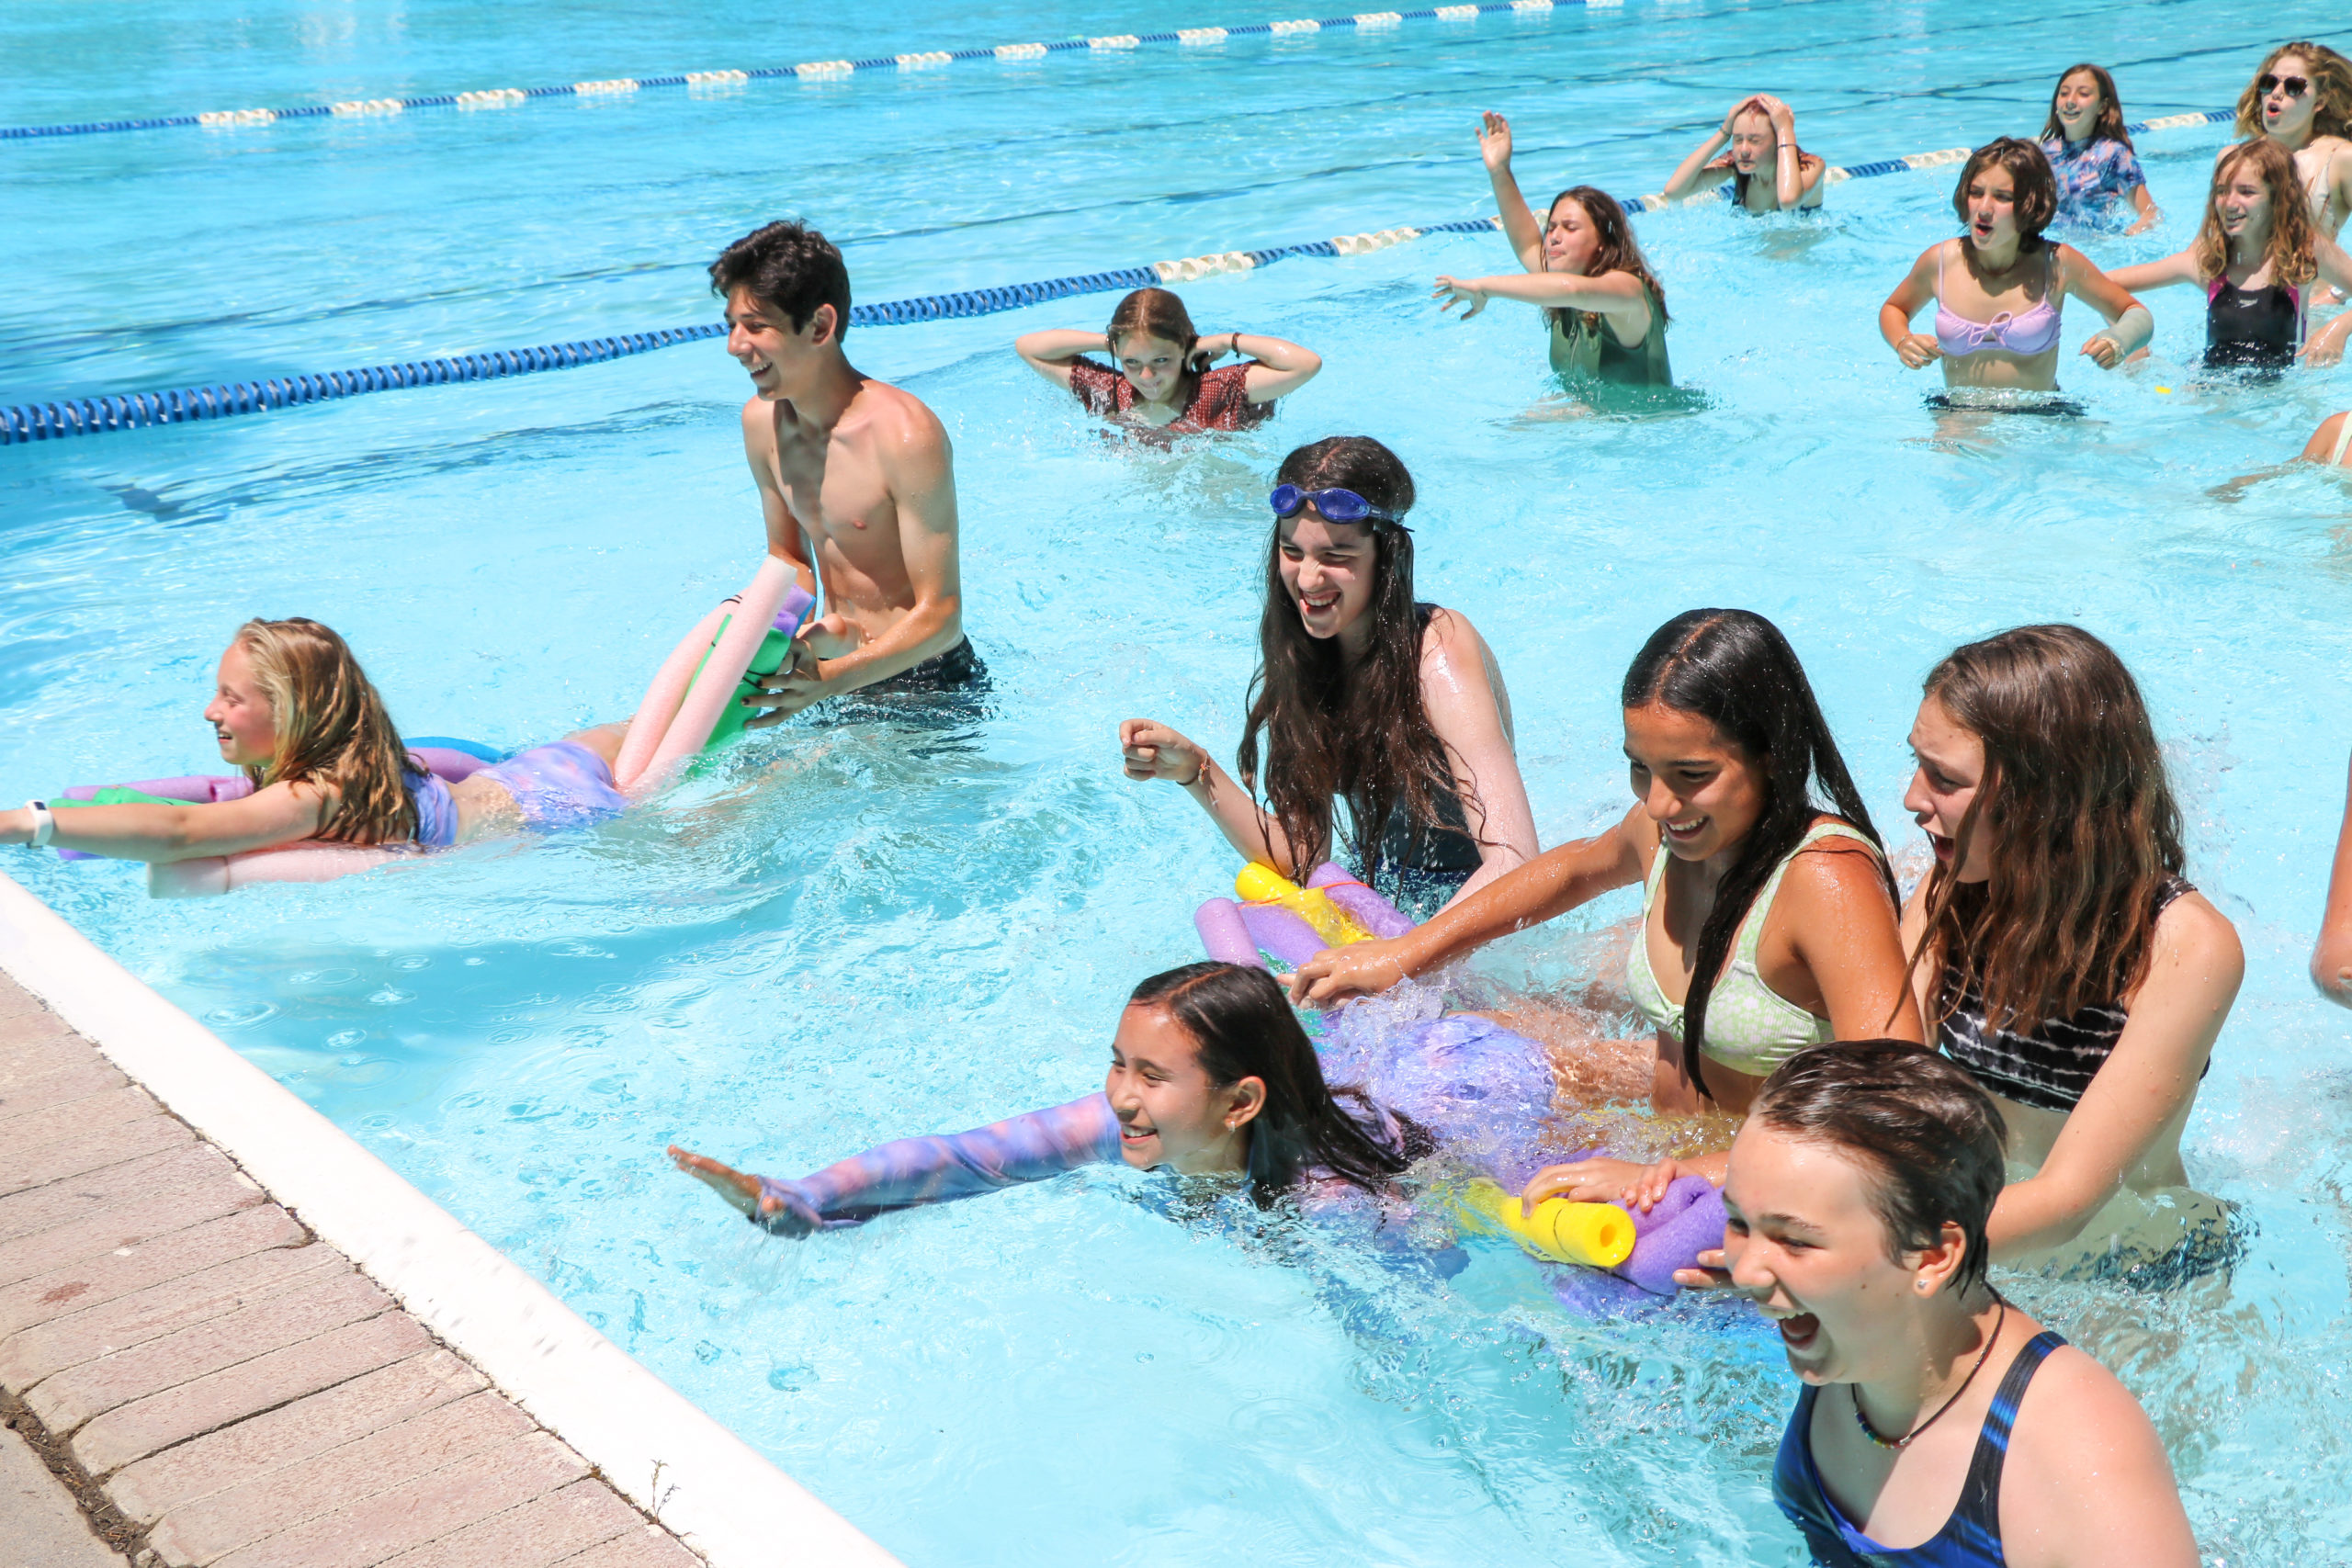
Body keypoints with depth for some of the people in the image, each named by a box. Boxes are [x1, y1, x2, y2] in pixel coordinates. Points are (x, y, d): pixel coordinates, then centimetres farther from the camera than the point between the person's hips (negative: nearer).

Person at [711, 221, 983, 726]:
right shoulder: (761, 420, 0)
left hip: (930, 686, -6)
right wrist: (795, 634, -8)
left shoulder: (905, 434, -23)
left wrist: (826, 682, -35)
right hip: (840, 670, 6)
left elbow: (939, 616, -23)